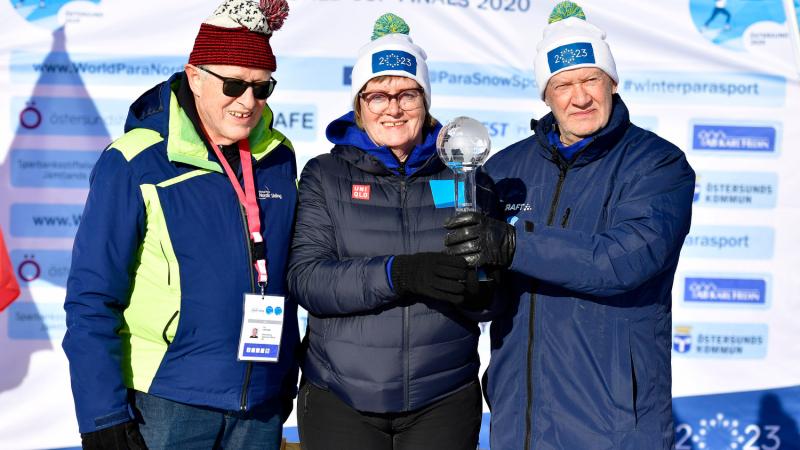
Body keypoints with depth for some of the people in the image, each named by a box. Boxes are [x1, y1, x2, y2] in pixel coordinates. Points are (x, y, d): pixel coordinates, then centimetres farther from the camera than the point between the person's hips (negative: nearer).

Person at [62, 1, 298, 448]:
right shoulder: (135, 165, -12)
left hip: (262, 406, 4)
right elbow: (92, 299, -11)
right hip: (165, 400, -4)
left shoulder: (279, 159, 2)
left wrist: (287, 380, 13)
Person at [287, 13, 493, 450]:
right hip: (339, 398, -1)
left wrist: (479, 278, -22)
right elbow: (306, 278, -12)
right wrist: (396, 274, -27)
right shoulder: (326, 175, 1)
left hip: (445, 398, 1)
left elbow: (492, 291, 2)